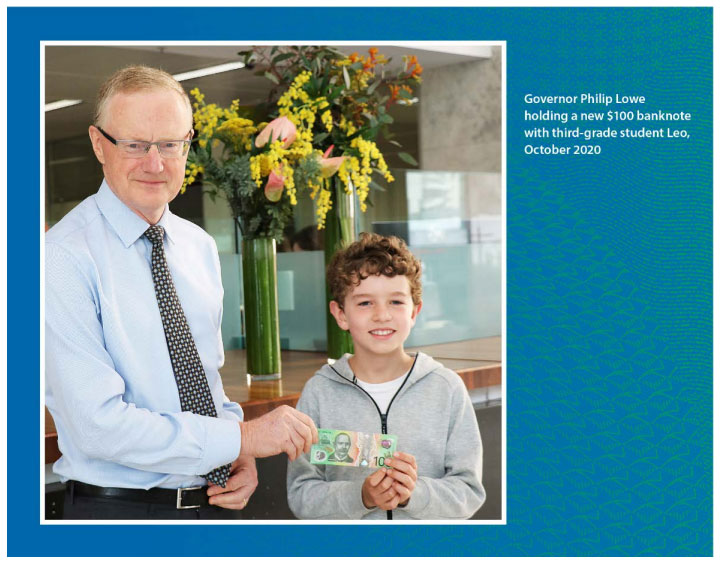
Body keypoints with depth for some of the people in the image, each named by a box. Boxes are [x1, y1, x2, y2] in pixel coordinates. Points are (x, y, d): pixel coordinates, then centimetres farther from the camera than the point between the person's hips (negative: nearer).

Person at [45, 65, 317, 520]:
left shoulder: (201, 247, 5)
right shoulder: (64, 257, -16)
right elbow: (99, 424, -23)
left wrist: (241, 456, -5)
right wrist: (242, 439, -21)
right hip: (117, 505, -5)